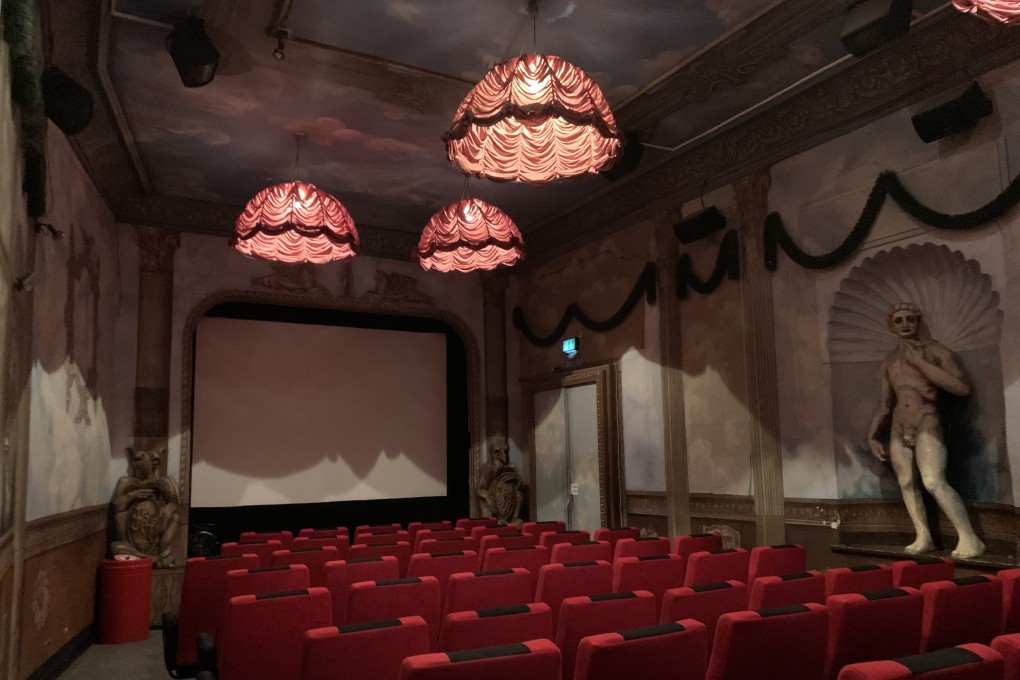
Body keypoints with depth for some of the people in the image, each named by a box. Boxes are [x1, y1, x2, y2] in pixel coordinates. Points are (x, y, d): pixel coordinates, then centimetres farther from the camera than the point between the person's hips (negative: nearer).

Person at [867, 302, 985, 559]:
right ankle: (923, 537, 12)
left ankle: (969, 538, -12)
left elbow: (963, 388, -14)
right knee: (906, 483, 3)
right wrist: (873, 436, 12)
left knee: (934, 482, -20)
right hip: (898, 428, 6)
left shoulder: (937, 352, 1)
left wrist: (920, 363, -13)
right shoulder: (889, 362, 15)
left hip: (927, 425, -6)